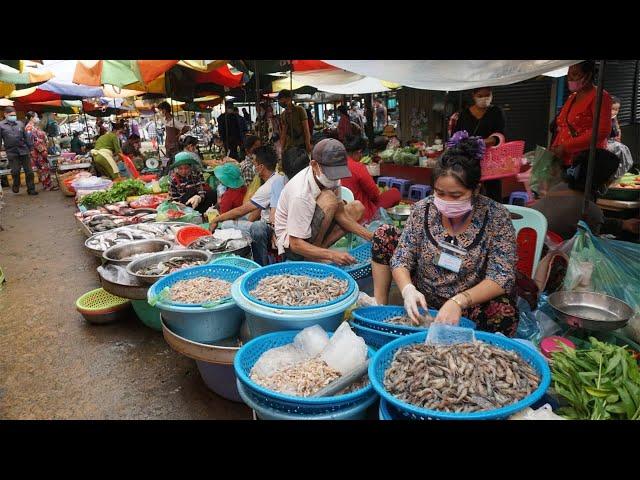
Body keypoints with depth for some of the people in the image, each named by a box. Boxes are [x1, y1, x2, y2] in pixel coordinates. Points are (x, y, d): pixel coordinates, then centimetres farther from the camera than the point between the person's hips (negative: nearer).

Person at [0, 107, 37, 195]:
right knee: (15, 171, -2)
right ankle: (16, 186, 24)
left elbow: (27, 137, 12)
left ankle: (31, 189, 11)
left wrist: (31, 147, 10)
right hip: (12, 152, -2)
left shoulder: (20, 124, 9)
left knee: (29, 171, 2)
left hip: (24, 151, 2)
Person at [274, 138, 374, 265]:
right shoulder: (300, 194, -33)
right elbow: (295, 244, -31)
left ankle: (320, 247, -7)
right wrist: (332, 255, -40)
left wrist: (369, 236, -13)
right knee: (329, 199, -29)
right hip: (290, 243, -8)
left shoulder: (330, 176, -11)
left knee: (357, 207, 4)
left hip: (312, 231, 8)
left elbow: (340, 212, -2)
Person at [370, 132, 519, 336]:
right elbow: (401, 258, -8)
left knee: (504, 314, -35)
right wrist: (408, 289, -30)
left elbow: (502, 277, -20)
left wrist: (459, 302, -35)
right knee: (384, 234, -6)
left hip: (471, 304, -2)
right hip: (422, 301, 2)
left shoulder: (496, 217, -16)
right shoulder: (423, 209, -9)